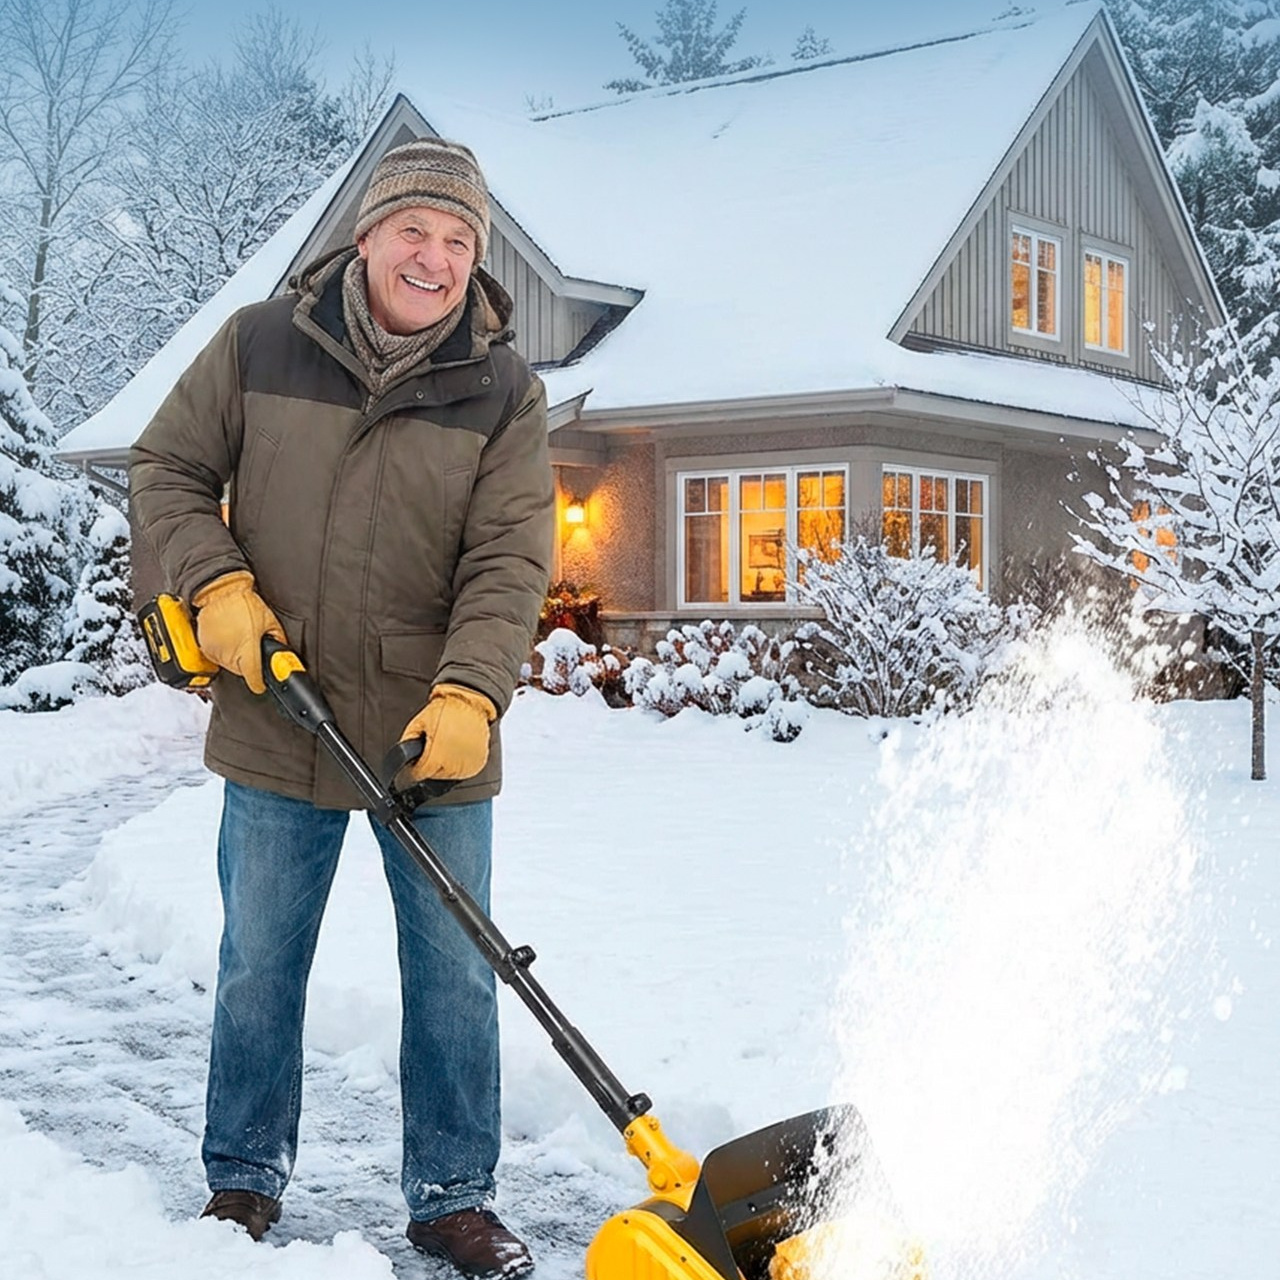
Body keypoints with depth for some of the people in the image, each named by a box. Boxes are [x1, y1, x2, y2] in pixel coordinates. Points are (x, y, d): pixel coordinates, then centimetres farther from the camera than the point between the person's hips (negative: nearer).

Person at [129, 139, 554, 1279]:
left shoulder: (506, 394, -3)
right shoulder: (256, 347, -2)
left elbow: (510, 562, -9)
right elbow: (166, 470, 8)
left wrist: (468, 691, -24)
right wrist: (217, 586, -8)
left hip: (436, 740, 0)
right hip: (279, 726, 0)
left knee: (455, 972, 7)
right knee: (259, 968, 11)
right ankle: (244, 1178, 30)